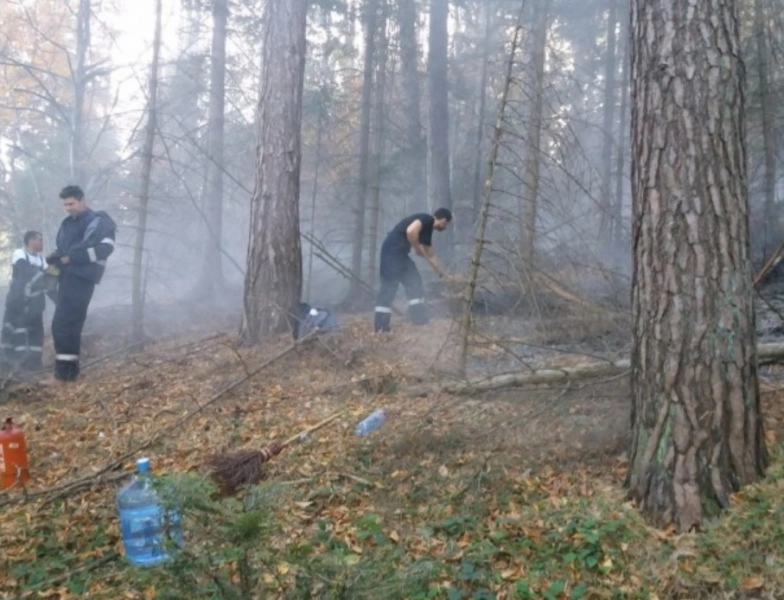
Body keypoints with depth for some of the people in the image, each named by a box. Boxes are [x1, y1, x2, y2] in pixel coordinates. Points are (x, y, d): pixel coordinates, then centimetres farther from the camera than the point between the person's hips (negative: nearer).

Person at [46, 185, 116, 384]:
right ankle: (70, 371, 18)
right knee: (69, 326, 11)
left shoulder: (97, 222, -6)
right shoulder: (67, 224, 20)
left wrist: (69, 258, -20)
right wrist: (55, 257, -1)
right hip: (68, 278, 9)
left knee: (62, 325, -13)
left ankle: (63, 374, -10)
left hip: (81, 279, -9)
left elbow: (103, 248, -20)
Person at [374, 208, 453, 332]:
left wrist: (443, 274, 39)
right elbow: (411, 231, -26)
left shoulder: (428, 229, 22)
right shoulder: (426, 219, -6)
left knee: (414, 282, 11)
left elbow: (431, 256, 33)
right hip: (392, 249, -10)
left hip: (400, 252, 10)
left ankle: (419, 321, 14)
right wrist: (418, 249, -10)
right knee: (389, 286, -9)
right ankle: (381, 326, -8)